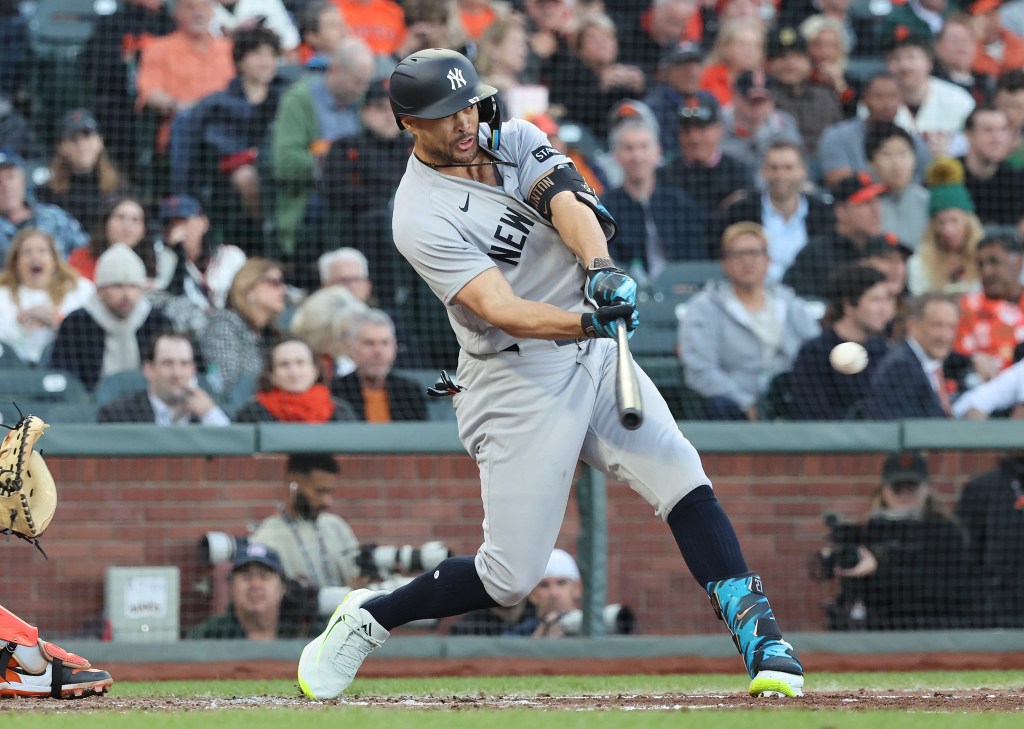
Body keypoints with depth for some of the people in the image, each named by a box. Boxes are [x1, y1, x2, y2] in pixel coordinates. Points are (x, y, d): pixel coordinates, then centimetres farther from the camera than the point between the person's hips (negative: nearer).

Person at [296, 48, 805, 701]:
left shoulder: (516, 140, 5)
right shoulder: (422, 217, -14)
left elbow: (570, 204, -15)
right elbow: (501, 309, -26)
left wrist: (600, 268, -36)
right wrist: (587, 321, -43)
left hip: (596, 355, 5)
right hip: (518, 384, -5)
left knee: (683, 480, -15)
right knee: (510, 578, -4)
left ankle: (760, 640, -14)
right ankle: (367, 619, 17)